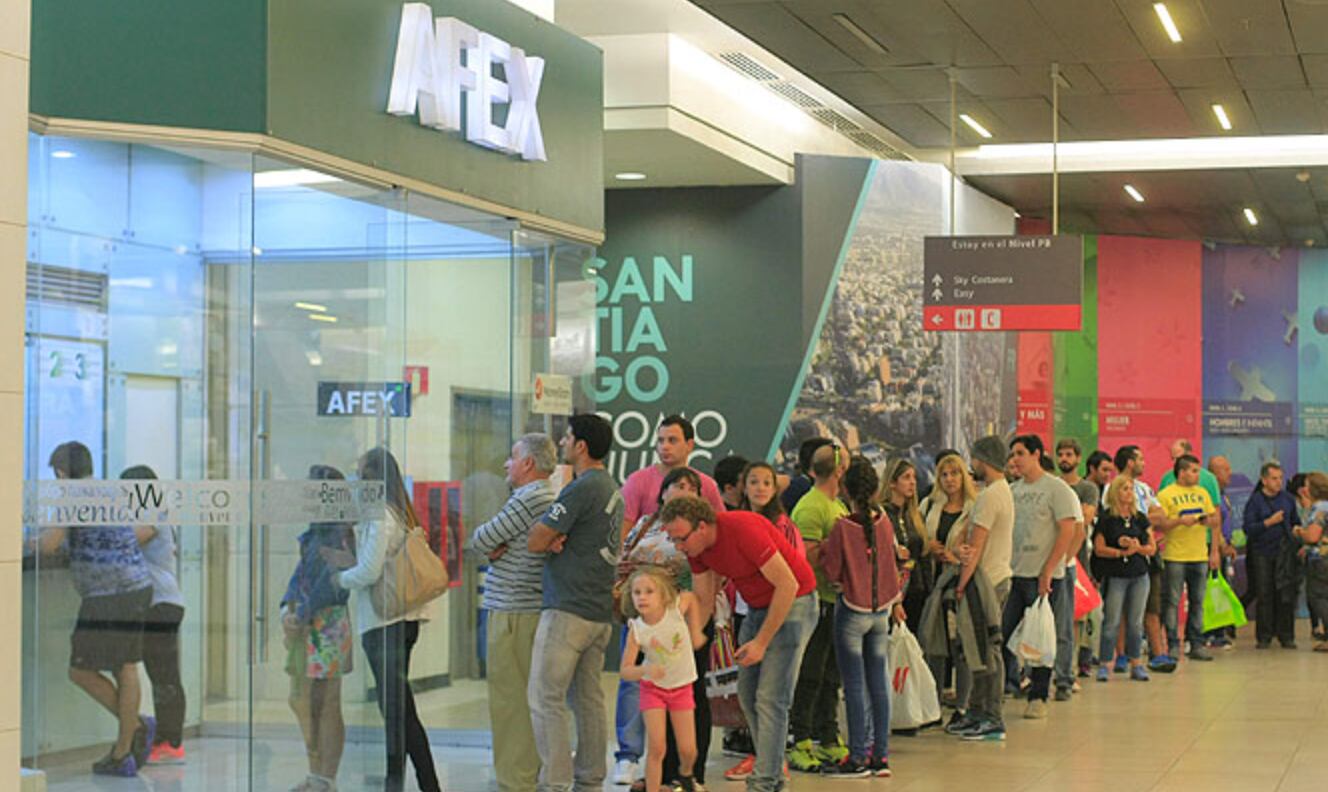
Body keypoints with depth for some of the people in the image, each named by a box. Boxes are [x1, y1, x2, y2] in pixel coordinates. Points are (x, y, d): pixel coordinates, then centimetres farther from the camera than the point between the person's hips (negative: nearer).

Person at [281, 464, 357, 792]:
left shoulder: (340, 534, -11)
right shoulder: (314, 532, 16)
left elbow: (333, 586, -17)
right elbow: (300, 574, 14)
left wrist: (302, 615, -14)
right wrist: (287, 608, -1)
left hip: (328, 626, -9)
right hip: (305, 627, 9)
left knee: (326, 706, -3)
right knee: (300, 700, 14)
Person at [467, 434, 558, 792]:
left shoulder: (527, 499, -15)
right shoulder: (548, 497, 17)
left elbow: (480, 540, -10)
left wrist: (490, 546, 10)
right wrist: (498, 548, -5)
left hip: (513, 614, -10)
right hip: (534, 611, 10)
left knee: (510, 700, -6)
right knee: (527, 700, 13)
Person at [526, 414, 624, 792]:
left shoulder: (580, 489, -15)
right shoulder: (612, 489, 15)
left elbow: (534, 542, -14)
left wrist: (548, 541, 7)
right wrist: (557, 541, -3)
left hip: (568, 611, -9)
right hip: (601, 611, 9)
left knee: (545, 697, -7)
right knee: (588, 698, 12)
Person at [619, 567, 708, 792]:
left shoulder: (677, 607, -23)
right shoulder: (636, 630, -25)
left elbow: (692, 598, 2)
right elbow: (625, 671, -26)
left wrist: (696, 632, -3)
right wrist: (645, 669, -46)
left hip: (682, 687, 2)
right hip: (653, 687, -1)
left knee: (688, 750, 5)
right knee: (656, 748, -12)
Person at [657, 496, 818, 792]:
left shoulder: (743, 529, -28)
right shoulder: (696, 546, -4)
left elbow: (787, 584, -24)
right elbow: (703, 600, 7)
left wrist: (762, 642, -20)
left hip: (792, 602, -8)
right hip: (758, 607, 8)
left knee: (770, 698, -13)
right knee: (747, 693, 8)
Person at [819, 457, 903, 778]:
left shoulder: (842, 528, -16)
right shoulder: (884, 522, -3)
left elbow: (832, 572, -12)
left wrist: (824, 549, 3)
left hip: (852, 611, -5)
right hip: (881, 609, 5)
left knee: (855, 686, -1)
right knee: (879, 682, 9)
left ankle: (859, 758, 1)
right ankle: (881, 755, 13)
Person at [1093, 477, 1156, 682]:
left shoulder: (1140, 518, 10)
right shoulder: (1106, 519, -2)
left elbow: (1152, 548, 8)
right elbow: (1099, 548, -7)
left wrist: (1136, 547, -11)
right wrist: (1121, 552, -17)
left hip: (1139, 575, 4)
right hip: (1114, 575, -4)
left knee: (1136, 622, 6)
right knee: (1111, 621, -4)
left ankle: (1136, 664, 13)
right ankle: (1104, 665, 2)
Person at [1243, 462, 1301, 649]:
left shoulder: (1287, 498, 9)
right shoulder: (1254, 501, -2)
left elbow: (1296, 522, 22)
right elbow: (1248, 528, -8)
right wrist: (1269, 522, -17)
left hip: (1285, 552, 2)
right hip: (1262, 554, -2)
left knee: (1286, 595, -2)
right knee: (1264, 595, -1)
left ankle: (1286, 636, 7)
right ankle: (1263, 637, 6)